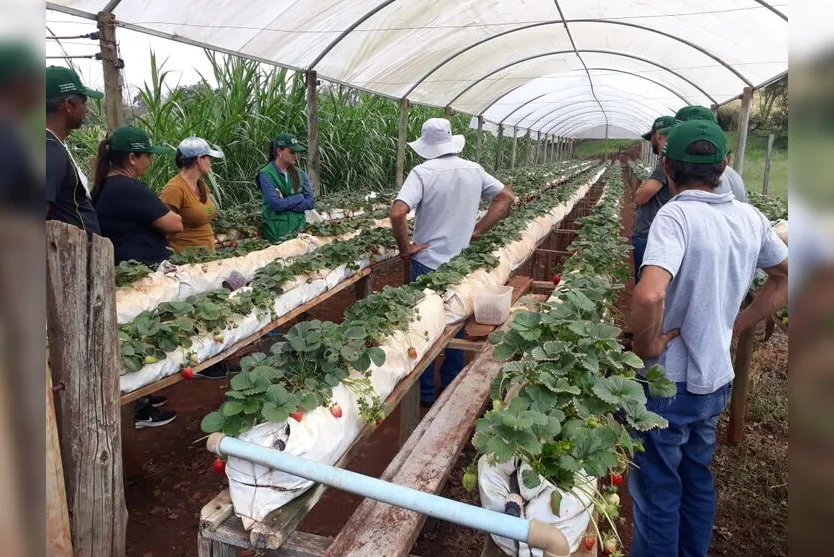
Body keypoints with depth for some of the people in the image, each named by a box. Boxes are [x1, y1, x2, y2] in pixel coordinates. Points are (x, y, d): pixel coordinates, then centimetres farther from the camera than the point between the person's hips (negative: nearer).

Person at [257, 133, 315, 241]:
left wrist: (286, 204, -13)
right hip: (277, 231, -4)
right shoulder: (266, 175, -10)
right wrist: (299, 197, -8)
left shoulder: (299, 173, 4)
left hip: (299, 228, 4)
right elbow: (277, 204, -18)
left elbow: (310, 202, -2)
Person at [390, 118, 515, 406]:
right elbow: (507, 197, 8)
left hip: (427, 263, -4)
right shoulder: (474, 170, -1)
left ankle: (425, 392, 22)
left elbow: (397, 214, -28)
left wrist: (405, 248, -13)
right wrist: (478, 230, 4)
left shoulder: (422, 172, -17)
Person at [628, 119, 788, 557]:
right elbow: (786, 279, 14)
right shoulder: (751, 218, -1)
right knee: (697, 479, 25)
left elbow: (649, 295, -38)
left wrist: (647, 346, -20)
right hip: (716, 379, 7)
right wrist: (734, 326, 11)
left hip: (668, 383, -7)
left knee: (657, 490, 11)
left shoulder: (676, 215, -22)